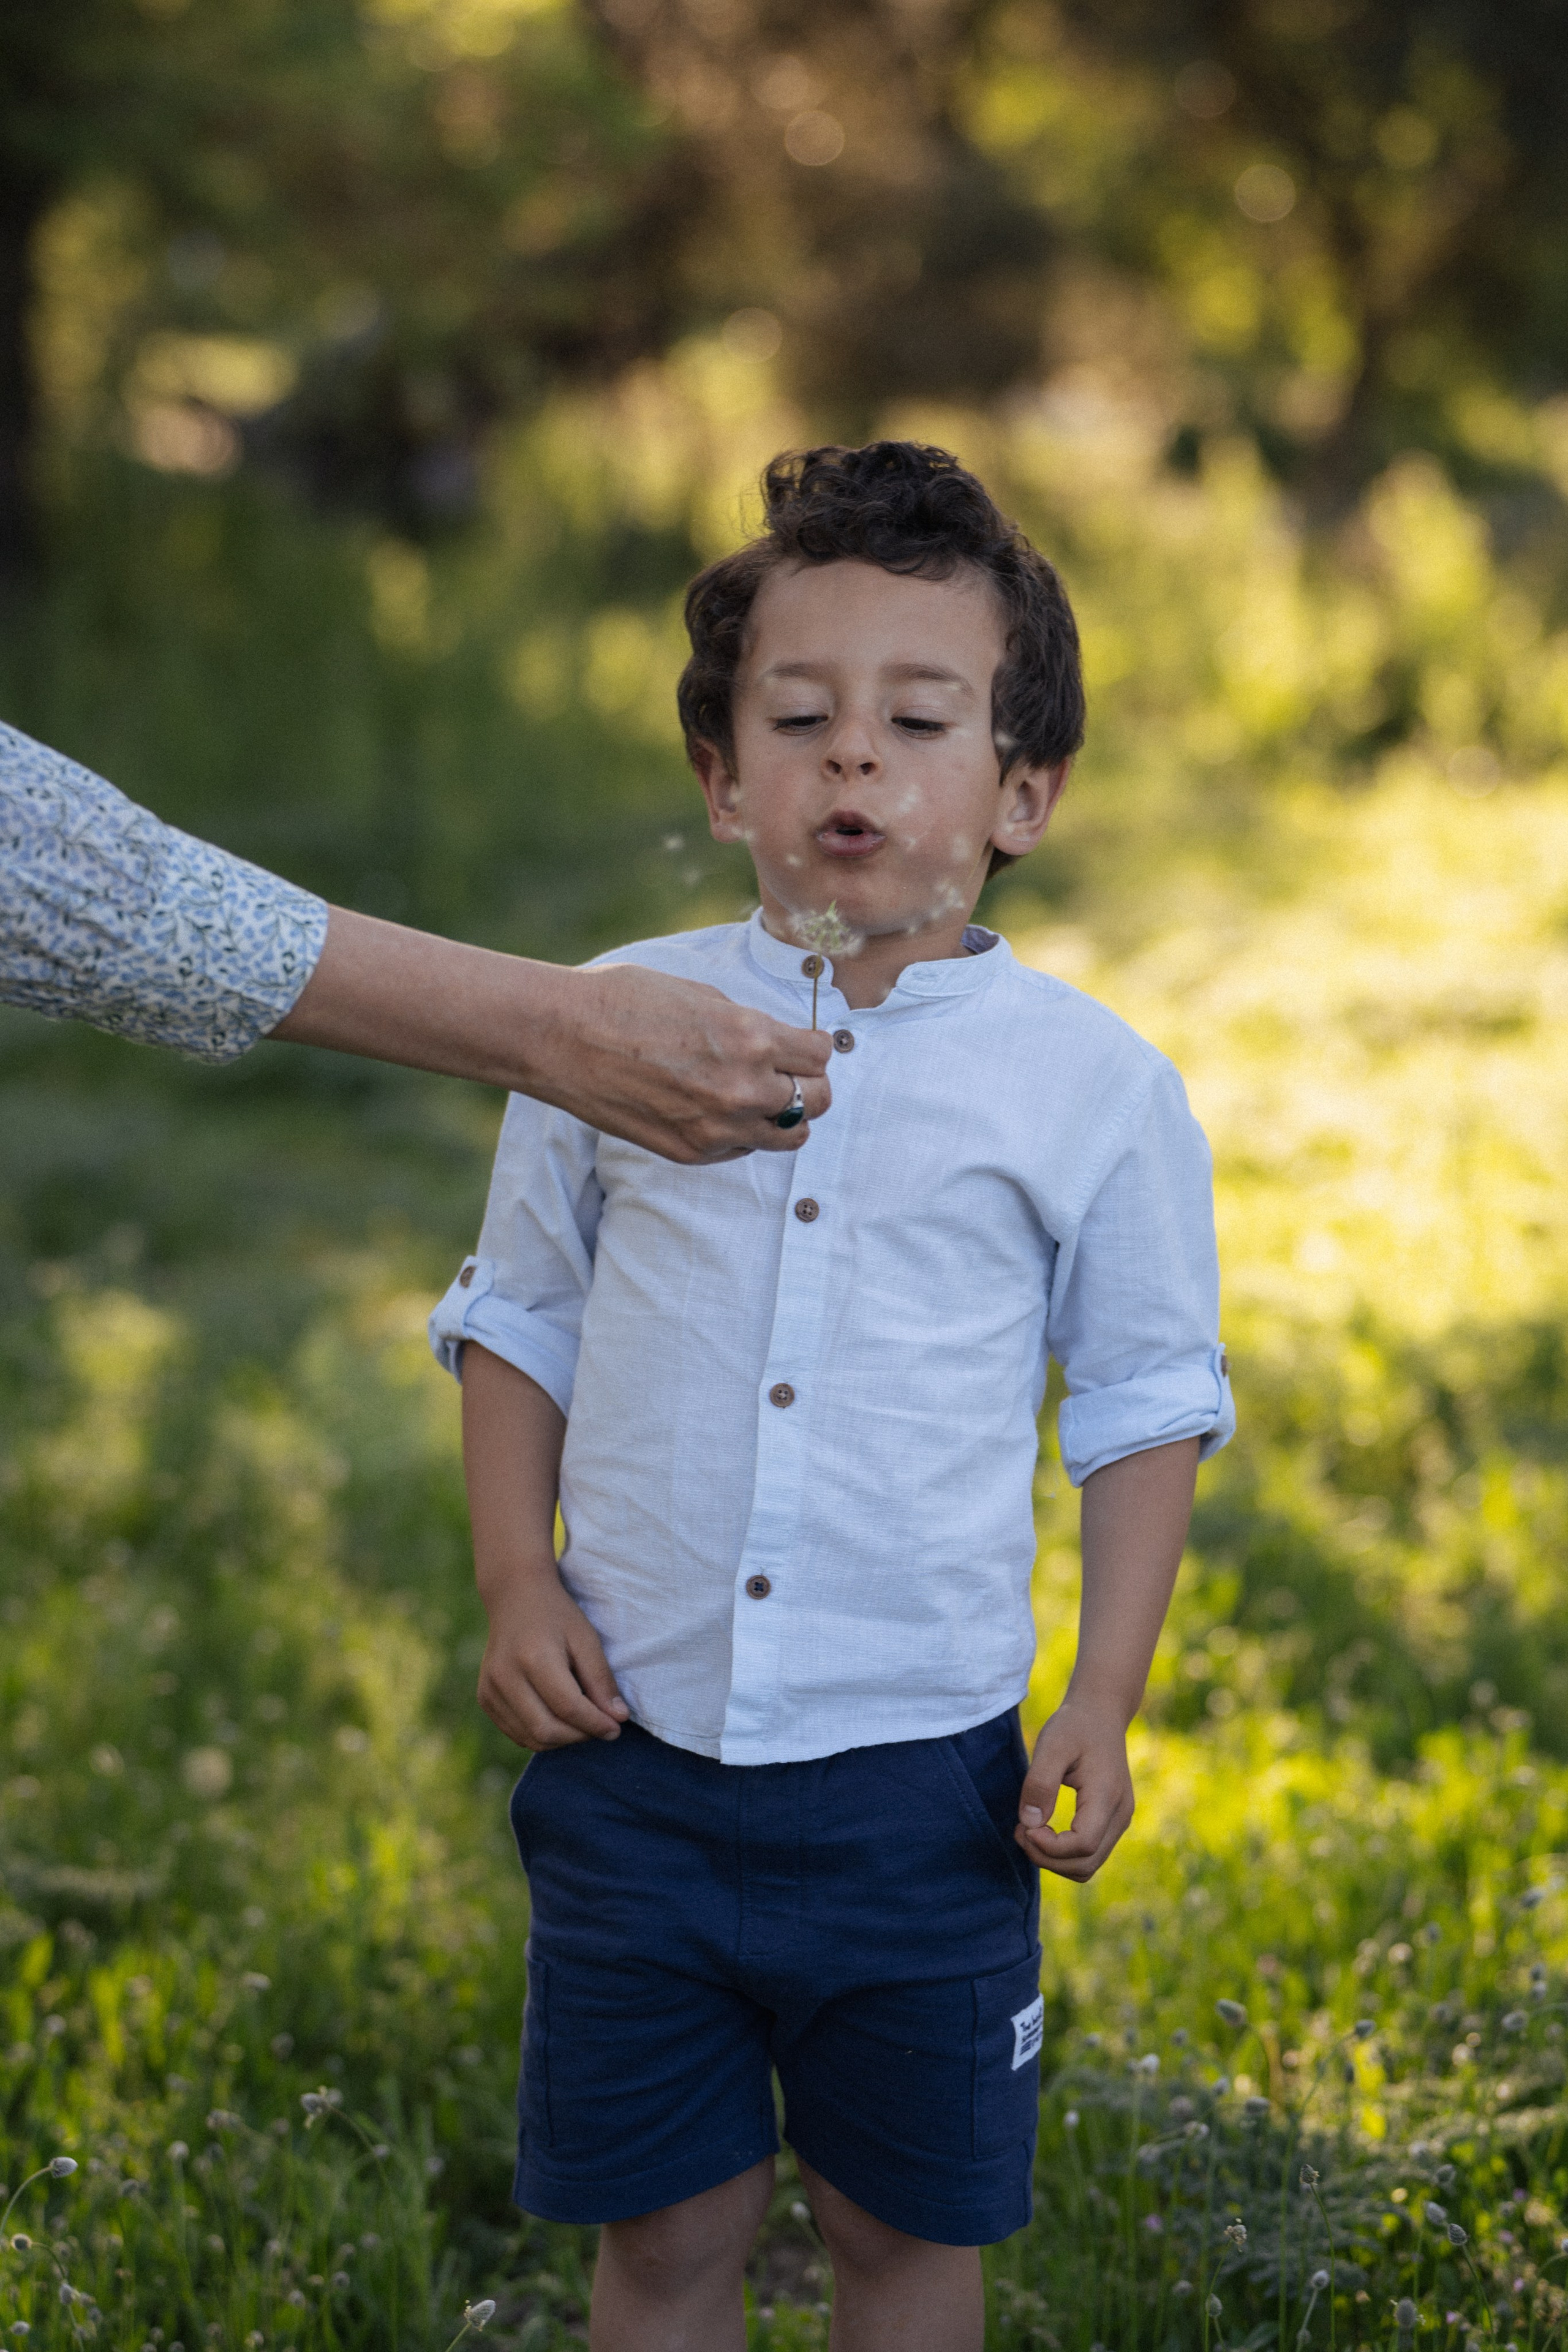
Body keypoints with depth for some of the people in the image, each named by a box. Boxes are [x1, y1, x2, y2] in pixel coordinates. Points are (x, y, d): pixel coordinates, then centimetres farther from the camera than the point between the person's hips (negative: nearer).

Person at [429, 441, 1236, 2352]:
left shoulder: (1092, 1085, -4)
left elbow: (1146, 1402, 5)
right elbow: (517, 1321, 11)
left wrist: (1106, 1698, -3)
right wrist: (515, 1581, -1)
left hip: (918, 1782, -1)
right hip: (633, 1759, 1)